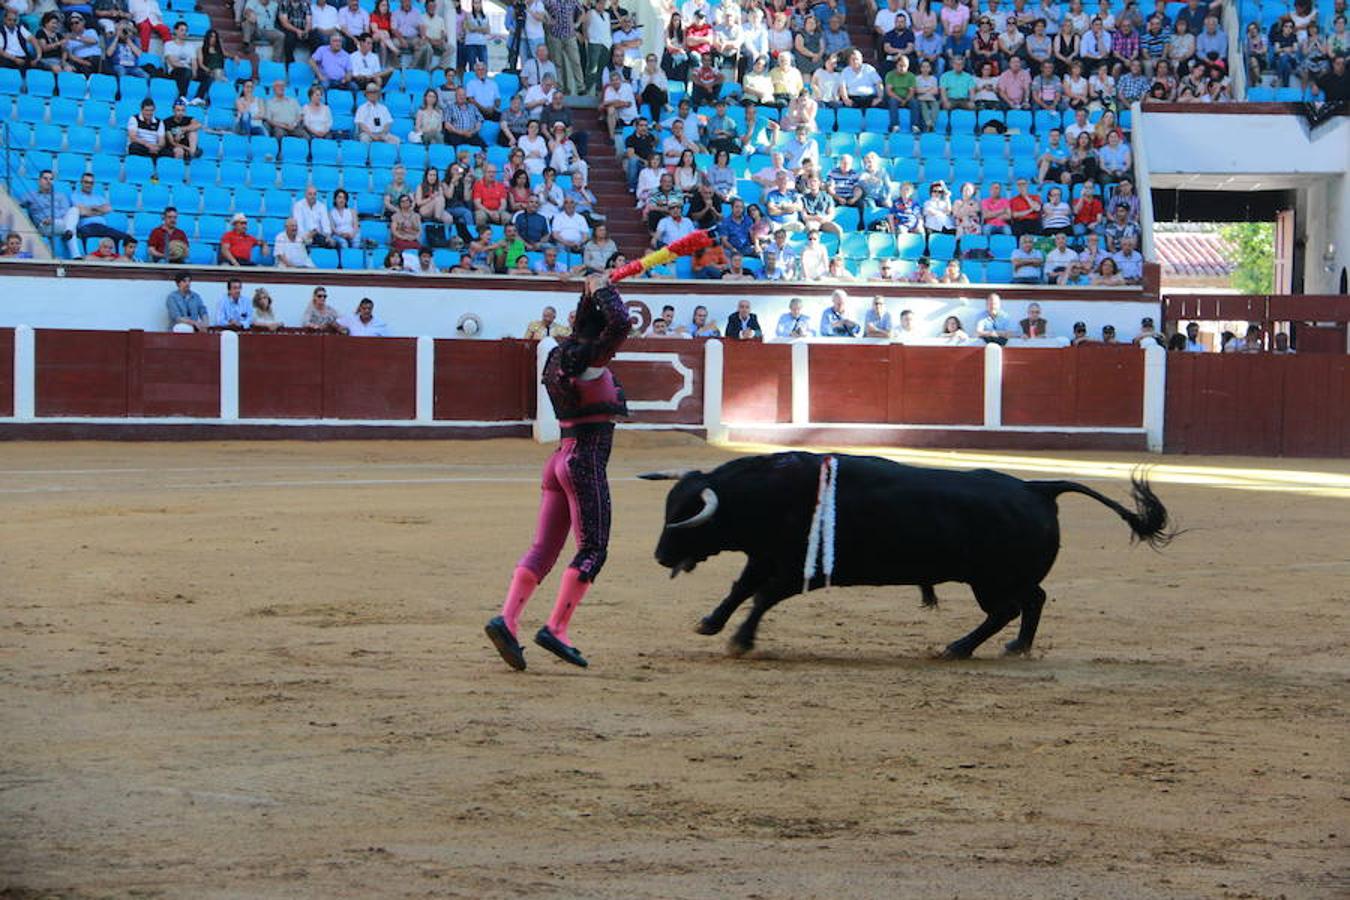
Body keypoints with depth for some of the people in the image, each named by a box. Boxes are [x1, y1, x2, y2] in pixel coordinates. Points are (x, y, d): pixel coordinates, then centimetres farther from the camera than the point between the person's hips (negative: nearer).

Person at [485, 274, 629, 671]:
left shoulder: (561, 357, 13)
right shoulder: (589, 361, -11)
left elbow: (585, 328, 35)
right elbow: (620, 324, -24)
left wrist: (591, 294, 32)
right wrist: (603, 290, -9)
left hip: (561, 459, 9)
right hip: (586, 462, -9)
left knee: (544, 548, 6)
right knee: (592, 549, -4)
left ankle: (507, 620, -6)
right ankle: (555, 628, -10)